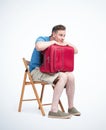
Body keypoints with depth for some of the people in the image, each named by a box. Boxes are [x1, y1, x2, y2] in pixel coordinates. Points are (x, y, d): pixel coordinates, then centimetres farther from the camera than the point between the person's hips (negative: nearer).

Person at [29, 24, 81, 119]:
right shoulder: (42, 39, -11)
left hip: (49, 70, 7)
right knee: (63, 76, -29)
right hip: (37, 70, -7)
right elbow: (38, 47, -38)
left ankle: (71, 107, -4)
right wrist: (53, 42, -23)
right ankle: (54, 111, -31)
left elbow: (76, 51, 12)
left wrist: (67, 43, -8)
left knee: (71, 76, -16)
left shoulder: (59, 44, 8)